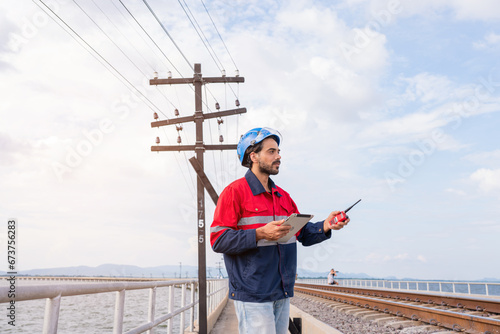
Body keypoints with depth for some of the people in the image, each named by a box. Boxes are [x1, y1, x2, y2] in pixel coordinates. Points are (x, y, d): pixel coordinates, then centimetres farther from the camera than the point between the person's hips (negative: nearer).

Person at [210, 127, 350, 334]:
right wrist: (259, 234, -23)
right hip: (252, 293, -7)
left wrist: (324, 226, -4)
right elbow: (218, 240, -13)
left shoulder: (283, 196, 16)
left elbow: (302, 233, 15)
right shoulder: (235, 191, -7)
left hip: (281, 293, 7)